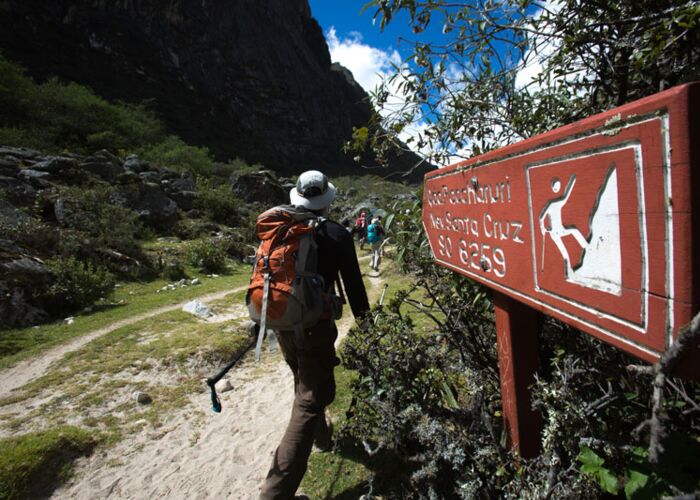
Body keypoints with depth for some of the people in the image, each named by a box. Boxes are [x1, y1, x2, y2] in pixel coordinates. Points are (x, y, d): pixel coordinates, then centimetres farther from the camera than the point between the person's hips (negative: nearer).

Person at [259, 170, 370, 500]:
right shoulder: (337, 235, -9)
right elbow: (353, 286, -6)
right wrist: (365, 323, 8)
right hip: (315, 325, -6)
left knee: (305, 383, 27)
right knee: (311, 399, 2)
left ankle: (321, 435, 51)